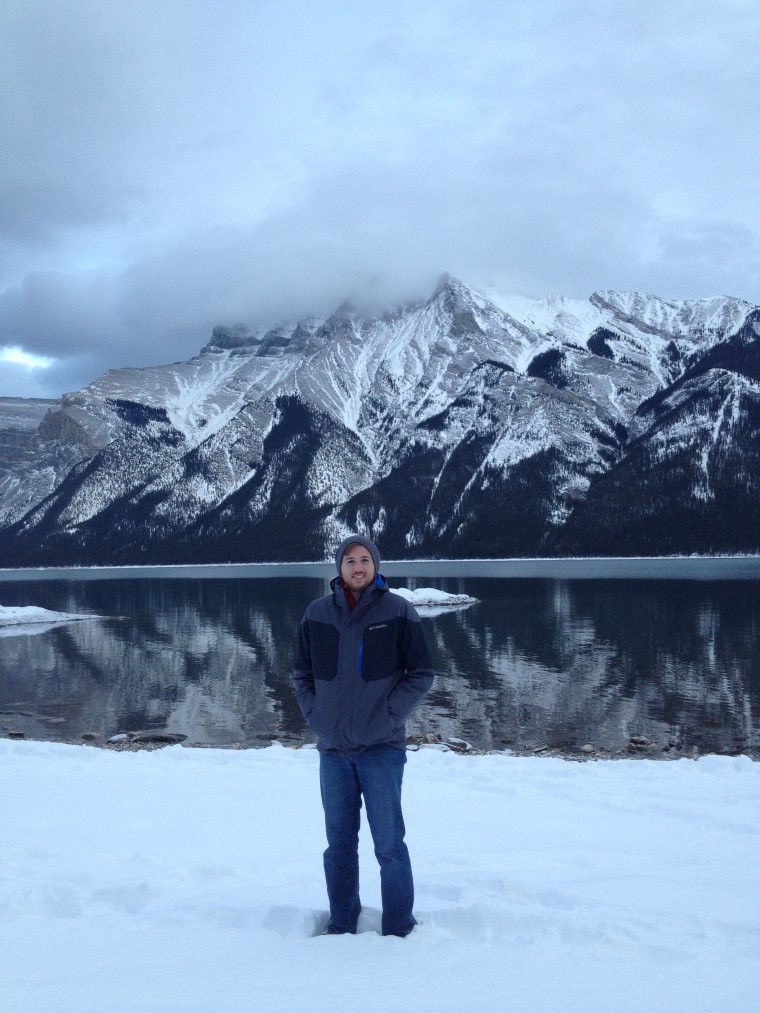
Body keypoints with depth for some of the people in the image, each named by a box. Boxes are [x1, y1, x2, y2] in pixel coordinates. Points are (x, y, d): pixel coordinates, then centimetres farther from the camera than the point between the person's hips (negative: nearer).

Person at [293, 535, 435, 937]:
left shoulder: (398, 612, -3)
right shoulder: (317, 614, 5)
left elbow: (421, 674, 0)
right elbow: (302, 674, 15)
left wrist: (387, 715, -8)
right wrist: (315, 715, 2)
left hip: (381, 748, -3)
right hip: (332, 749, 3)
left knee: (389, 843, -3)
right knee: (339, 844, 12)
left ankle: (399, 930, 10)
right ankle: (341, 926, 24)